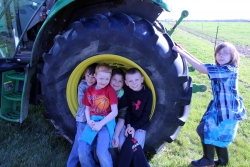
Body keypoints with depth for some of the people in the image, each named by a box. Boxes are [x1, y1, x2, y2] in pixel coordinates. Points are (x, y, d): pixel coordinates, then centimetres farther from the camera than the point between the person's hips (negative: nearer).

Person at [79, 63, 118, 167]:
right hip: (93, 122, 4)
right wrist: (89, 120, -5)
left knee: (101, 152, -20)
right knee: (83, 149, -10)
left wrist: (101, 123, -16)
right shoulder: (89, 90, 9)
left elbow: (114, 112, -9)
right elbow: (87, 108, 15)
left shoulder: (110, 90, -5)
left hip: (106, 122, -4)